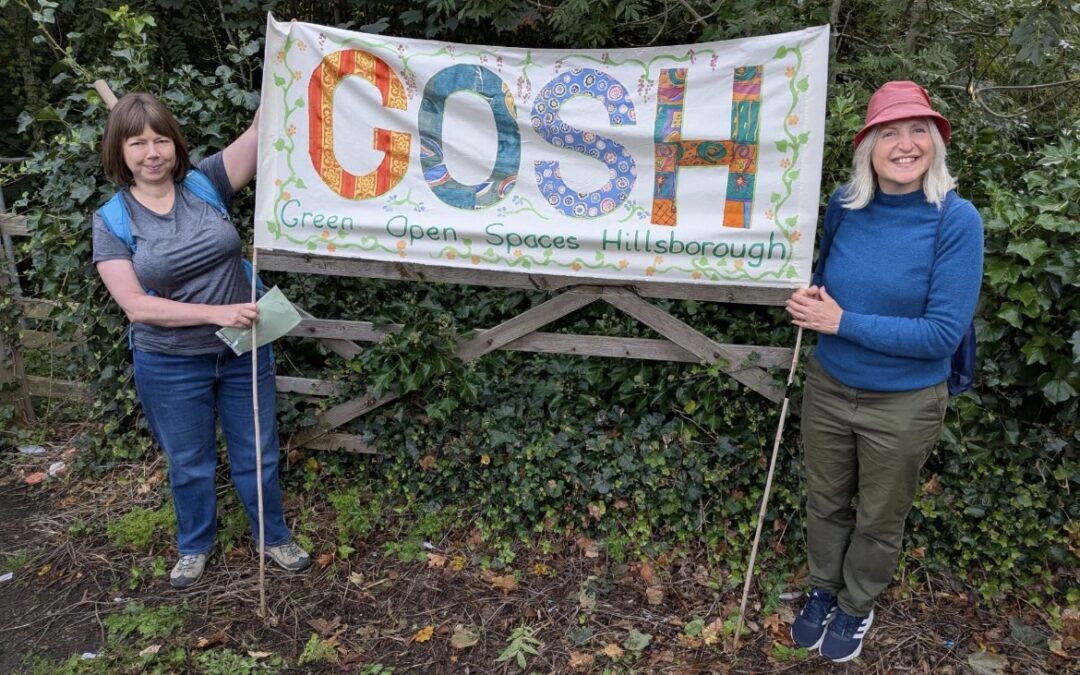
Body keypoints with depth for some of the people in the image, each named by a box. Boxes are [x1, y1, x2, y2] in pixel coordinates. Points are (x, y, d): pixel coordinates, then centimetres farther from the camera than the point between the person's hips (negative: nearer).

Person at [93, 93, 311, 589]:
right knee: (189, 464, 19)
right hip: (170, 367, -1)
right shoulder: (111, 221, -8)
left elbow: (259, 132, -17)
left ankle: (274, 537, 38)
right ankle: (194, 546, 43)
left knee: (257, 455, 16)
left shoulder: (206, 183, -6)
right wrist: (217, 313, -25)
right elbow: (135, 305, -16)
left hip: (243, 352, 1)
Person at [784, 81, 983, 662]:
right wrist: (811, 298, -10)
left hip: (904, 406, -3)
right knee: (826, 503, 21)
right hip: (828, 388, 3)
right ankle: (823, 589, 47)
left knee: (879, 520, 19)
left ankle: (857, 606, 44)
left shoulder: (956, 220, -19)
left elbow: (943, 333, -22)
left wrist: (841, 321, -23)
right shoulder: (844, 204, -7)